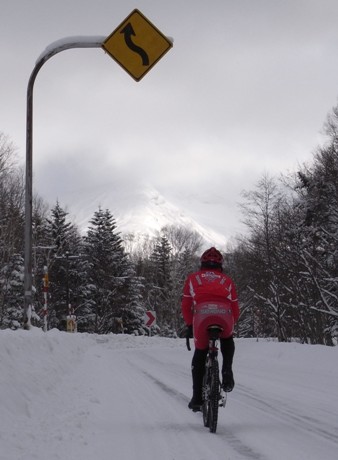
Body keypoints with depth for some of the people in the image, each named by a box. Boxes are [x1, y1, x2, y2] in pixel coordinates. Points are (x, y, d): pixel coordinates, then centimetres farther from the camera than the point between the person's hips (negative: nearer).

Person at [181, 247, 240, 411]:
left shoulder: (193, 278, 29)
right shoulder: (227, 280, 30)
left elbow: (186, 306, 23)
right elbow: (235, 309, 26)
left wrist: (189, 325, 34)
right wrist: (231, 325, 41)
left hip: (201, 315, -1)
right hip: (224, 315, 1)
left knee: (199, 357, 15)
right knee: (227, 341, 34)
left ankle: (197, 398, 12)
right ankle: (227, 371, 11)